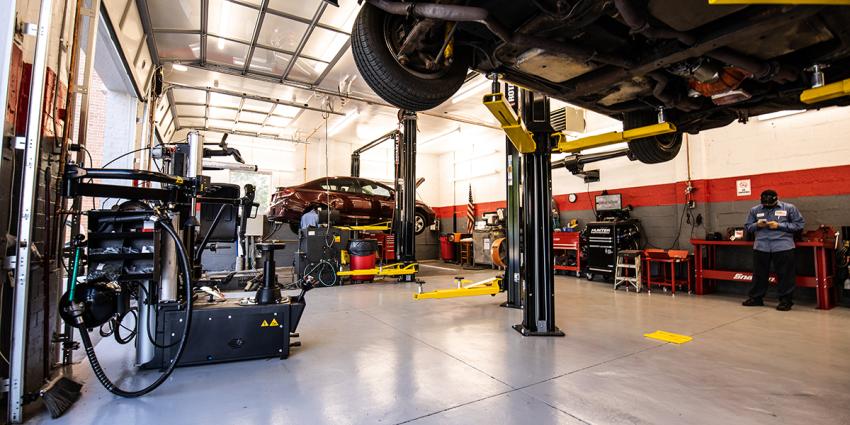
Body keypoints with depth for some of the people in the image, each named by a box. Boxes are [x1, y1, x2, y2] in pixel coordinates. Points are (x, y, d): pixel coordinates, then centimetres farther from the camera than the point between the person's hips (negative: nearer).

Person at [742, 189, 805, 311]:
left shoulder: (789, 208, 2)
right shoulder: (755, 210, 8)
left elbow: (799, 224, 0)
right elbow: (748, 227, 12)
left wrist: (779, 225, -12)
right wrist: (757, 225, -9)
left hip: (783, 246, -2)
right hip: (760, 247, 2)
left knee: (785, 275, 3)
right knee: (759, 274, 11)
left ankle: (786, 300, 15)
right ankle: (756, 297, 21)